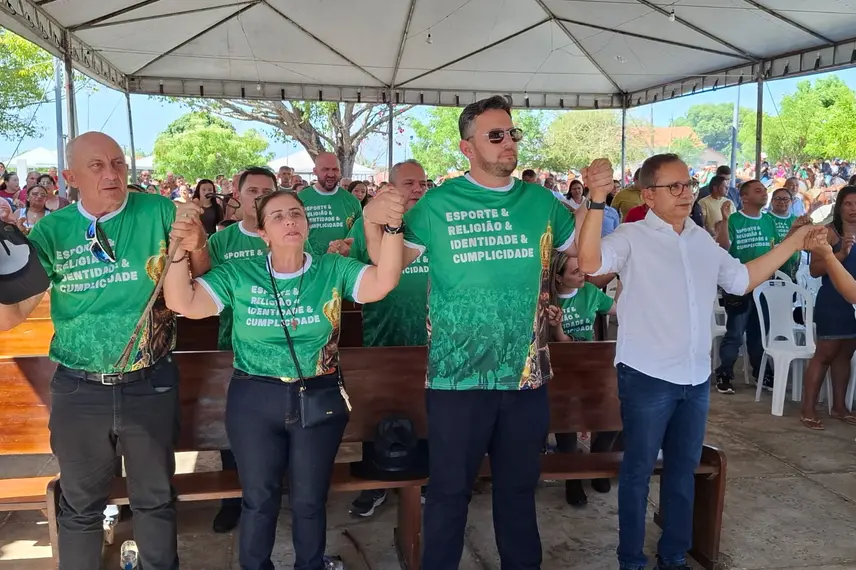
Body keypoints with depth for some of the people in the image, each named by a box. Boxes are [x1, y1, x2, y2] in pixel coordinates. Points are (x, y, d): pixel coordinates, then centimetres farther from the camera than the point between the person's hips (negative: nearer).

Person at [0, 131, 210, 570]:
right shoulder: (52, 231, -4)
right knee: (80, 504, 20)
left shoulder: (159, 213, -9)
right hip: (78, 389, 1)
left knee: (154, 497, 19)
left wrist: (194, 245, -25)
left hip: (151, 385, -1)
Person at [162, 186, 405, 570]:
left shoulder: (333, 270, -4)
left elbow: (383, 283, -19)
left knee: (309, 500, 17)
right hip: (255, 401, 0)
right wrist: (179, 248, -25)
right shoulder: (238, 275, -3)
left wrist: (391, 226, -33)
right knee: (258, 498, 16)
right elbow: (182, 303, -11)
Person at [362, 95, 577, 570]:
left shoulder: (541, 202, 4)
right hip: (457, 377, -3)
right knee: (449, 490, 11)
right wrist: (373, 224, -20)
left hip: (526, 374, 3)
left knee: (519, 486, 20)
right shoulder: (437, 204, -4)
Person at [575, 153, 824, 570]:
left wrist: (792, 244, 18)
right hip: (647, 377, -6)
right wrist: (598, 201, -36)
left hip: (696, 377, 7)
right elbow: (590, 262, -27)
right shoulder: (631, 237, -9)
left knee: (683, 469, 17)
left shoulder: (703, 240, 11)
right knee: (638, 470, 5)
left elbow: (742, 280, 21)